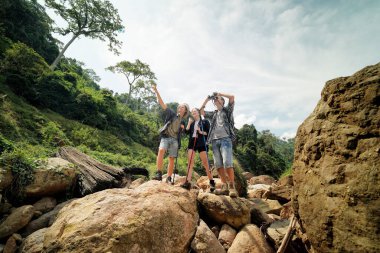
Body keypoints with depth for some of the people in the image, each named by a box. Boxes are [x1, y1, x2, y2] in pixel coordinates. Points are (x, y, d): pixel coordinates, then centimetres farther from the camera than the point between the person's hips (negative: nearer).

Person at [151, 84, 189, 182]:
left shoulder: (183, 121, 17)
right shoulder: (172, 114, 9)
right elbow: (161, 103, 1)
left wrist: (182, 127, 2)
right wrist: (156, 91, -7)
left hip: (175, 139, 3)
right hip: (165, 137, -3)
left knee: (171, 159, 0)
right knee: (161, 150, -28)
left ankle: (169, 178, 7)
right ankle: (159, 174, -29)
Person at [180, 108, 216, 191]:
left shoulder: (205, 122, 7)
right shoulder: (191, 123, 18)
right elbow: (186, 132, 5)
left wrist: (201, 132, -14)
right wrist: (189, 123, 0)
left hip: (201, 143, -4)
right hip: (192, 143, 4)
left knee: (205, 163, -3)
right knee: (190, 162, -7)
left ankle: (212, 182, 9)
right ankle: (188, 182, -10)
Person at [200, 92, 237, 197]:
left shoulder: (227, 110, 14)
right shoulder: (213, 114, 25)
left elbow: (232, 97, 1)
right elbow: (201, 111, 22)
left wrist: (219, 94, 10)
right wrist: (207, 99, 19)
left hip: (225, 139, -5)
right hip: (214, 140, 5)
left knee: (227, 163, -17)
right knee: (218, 165, -2)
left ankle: (232, 187, -10)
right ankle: (225, 186, 3)